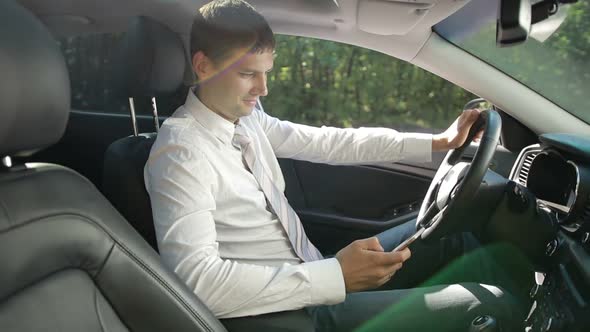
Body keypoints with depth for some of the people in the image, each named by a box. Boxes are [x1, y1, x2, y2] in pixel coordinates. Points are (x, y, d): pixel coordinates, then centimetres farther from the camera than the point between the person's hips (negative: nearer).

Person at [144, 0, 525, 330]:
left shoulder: (246, 117, 3)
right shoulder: (181, 153, -22)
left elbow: (328, 142, 7)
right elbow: (197, 279, -31)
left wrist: (436, 143, 5)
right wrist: (335, 276, -33)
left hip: (312, 278, 8)